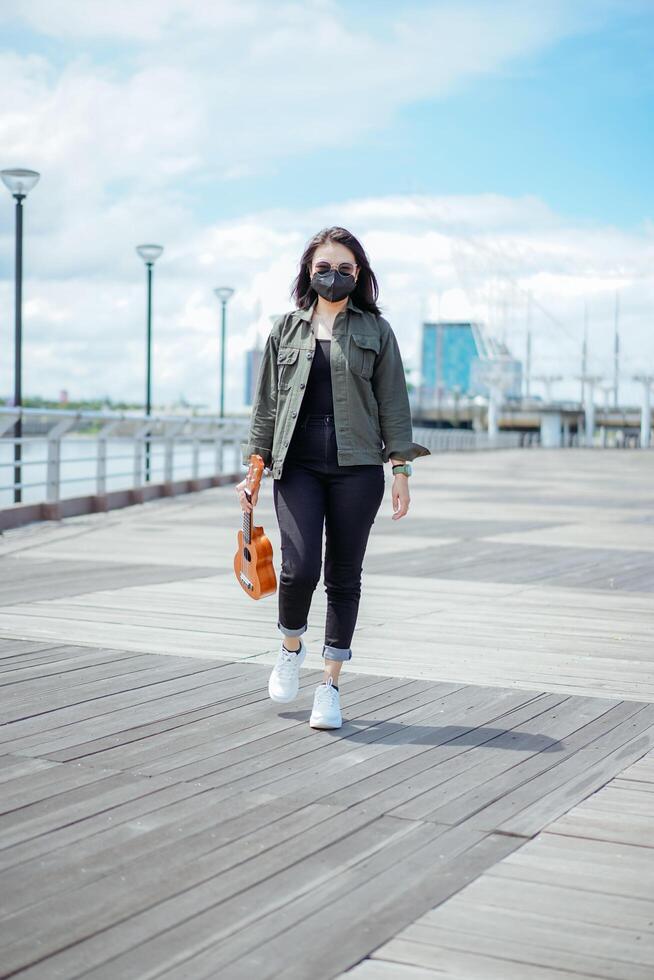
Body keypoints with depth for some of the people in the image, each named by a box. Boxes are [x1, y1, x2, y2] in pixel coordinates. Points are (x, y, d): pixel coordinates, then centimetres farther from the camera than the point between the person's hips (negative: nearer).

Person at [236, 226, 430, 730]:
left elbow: (393, 404, 6)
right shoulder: (286, 329, 11)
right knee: (300, 568, -13)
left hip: (356, 469, 0)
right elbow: (267, 403, 13)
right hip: (298, 466, 0)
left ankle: (330, 687, 14)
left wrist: (401, 467, -1)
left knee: (344, 578, 2)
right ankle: (291, 648, 19)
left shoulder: (375, 330, 8)